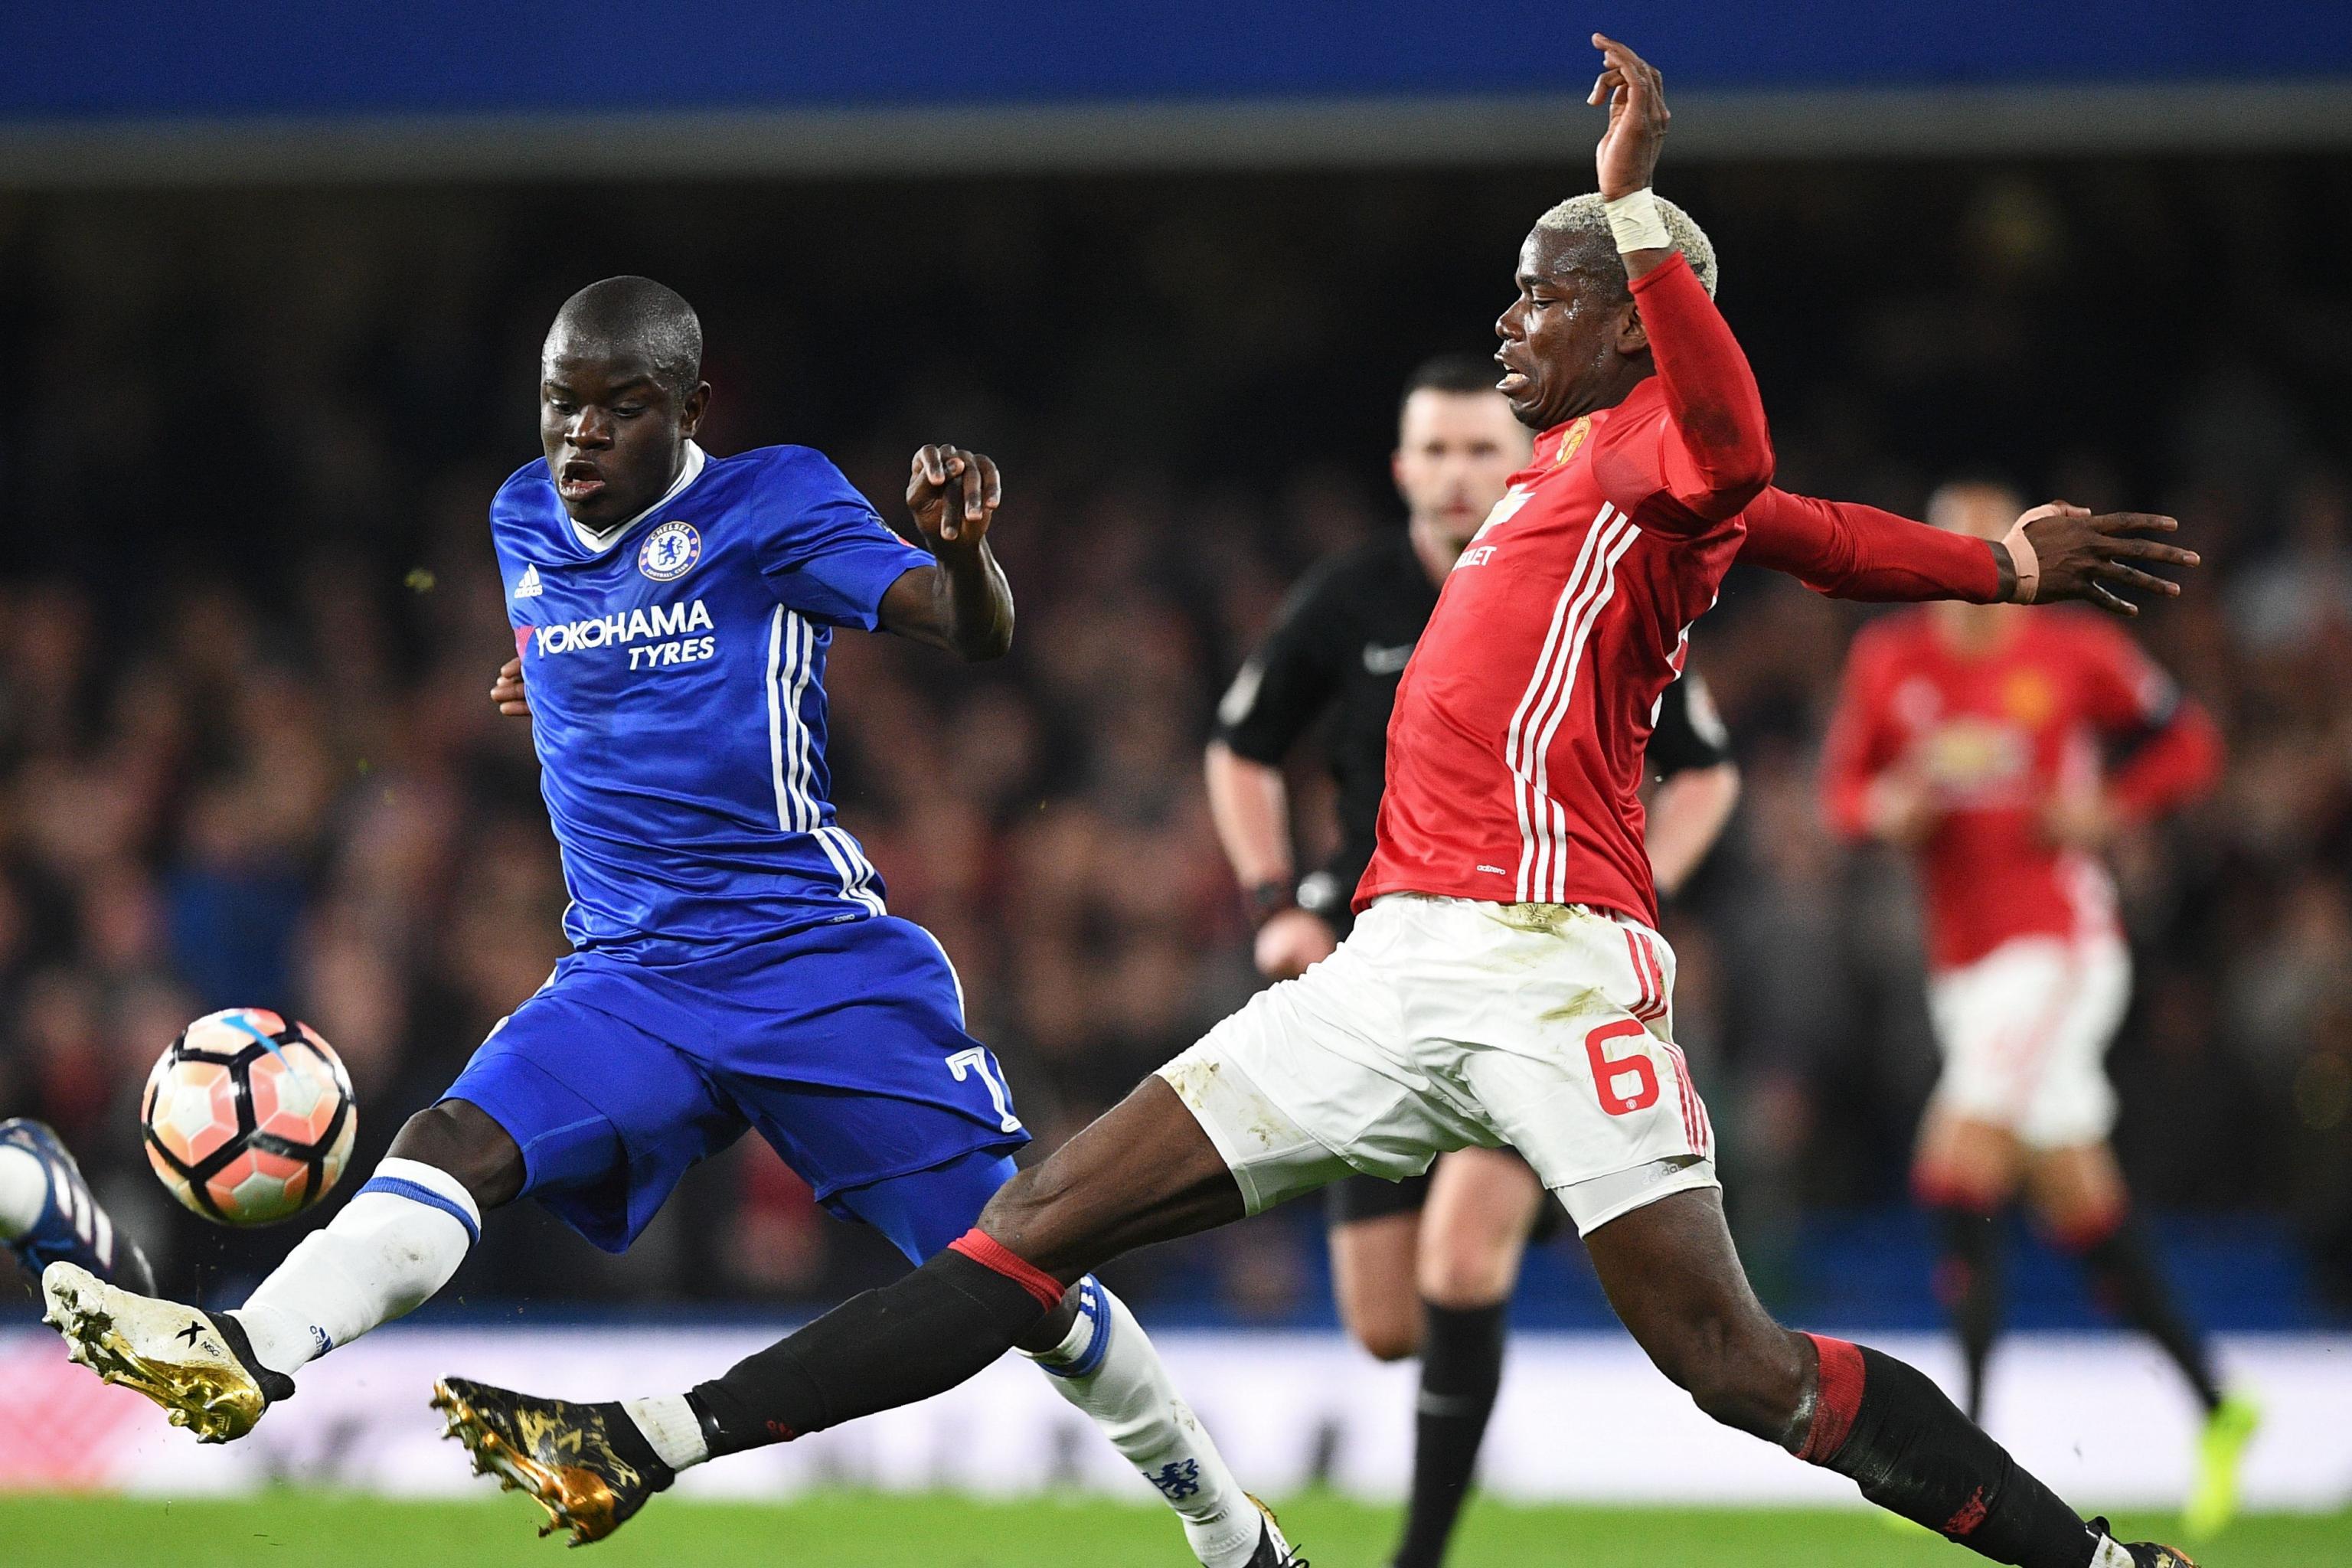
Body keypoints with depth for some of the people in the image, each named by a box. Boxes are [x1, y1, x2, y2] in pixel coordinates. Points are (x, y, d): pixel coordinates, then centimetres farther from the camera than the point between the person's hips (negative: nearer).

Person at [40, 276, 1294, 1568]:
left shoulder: (769, 504, -7)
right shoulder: (524, 526, 11)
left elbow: (973, 634, -22)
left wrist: (959, 546, -40)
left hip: (821, 964, -4)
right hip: (629, 978, 4)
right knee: (456, 1143, -23)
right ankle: (245, 1356, -44)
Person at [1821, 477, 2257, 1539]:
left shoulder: (2074, 655, -4)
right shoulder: (1888, 662, 6)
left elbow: (2186, 742, 6)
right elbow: (1843, 786, 10)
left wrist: (2107, 809, -9)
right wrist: (1889, 805, -12)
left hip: (2058, 941, -5)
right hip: (1962, 959, 5)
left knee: (1959, 1164, -19)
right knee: (2079, 1203, 10)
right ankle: (2215, 1409, 23)